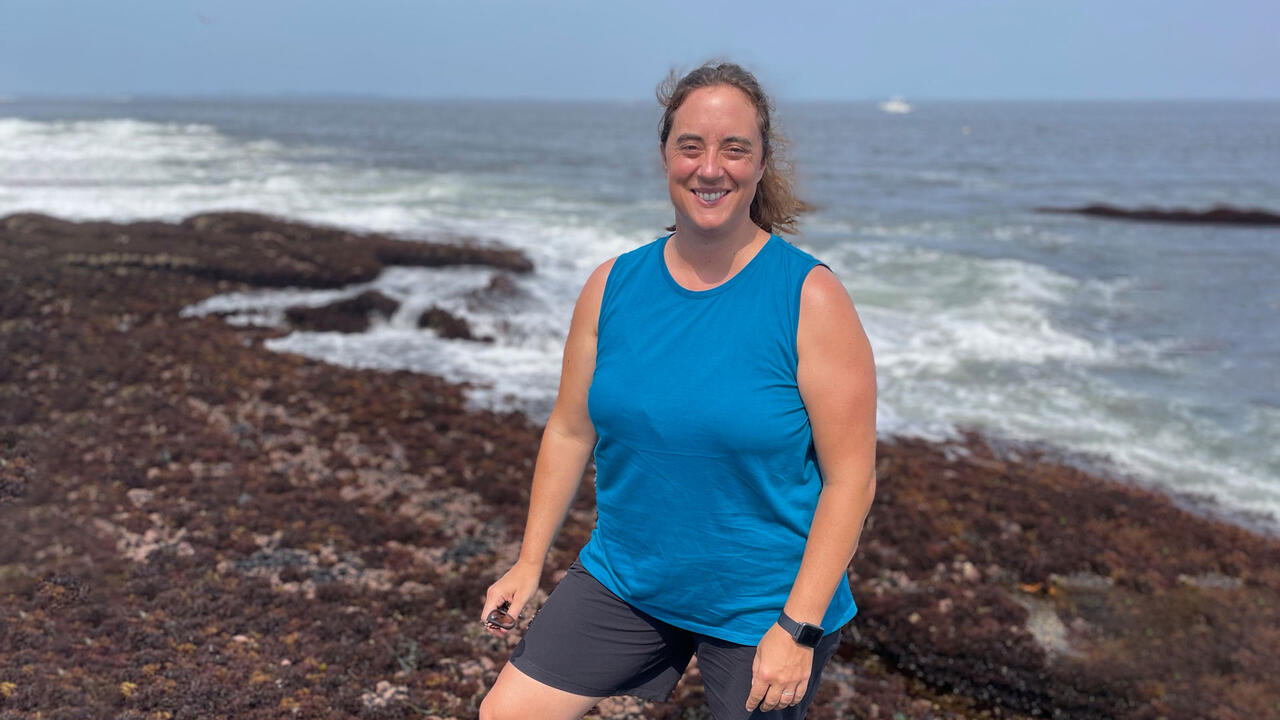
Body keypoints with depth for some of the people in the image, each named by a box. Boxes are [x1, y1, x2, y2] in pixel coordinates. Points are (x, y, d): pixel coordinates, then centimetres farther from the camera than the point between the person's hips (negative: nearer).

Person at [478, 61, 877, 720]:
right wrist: (529, 563, 7)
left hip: (762, 608, -3)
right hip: (623, 581, 4)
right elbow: (570, 432, 6)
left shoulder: (810, 298, -15)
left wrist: (798, 627, -17)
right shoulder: (612, 287, -2)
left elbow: (850, 476, -15)